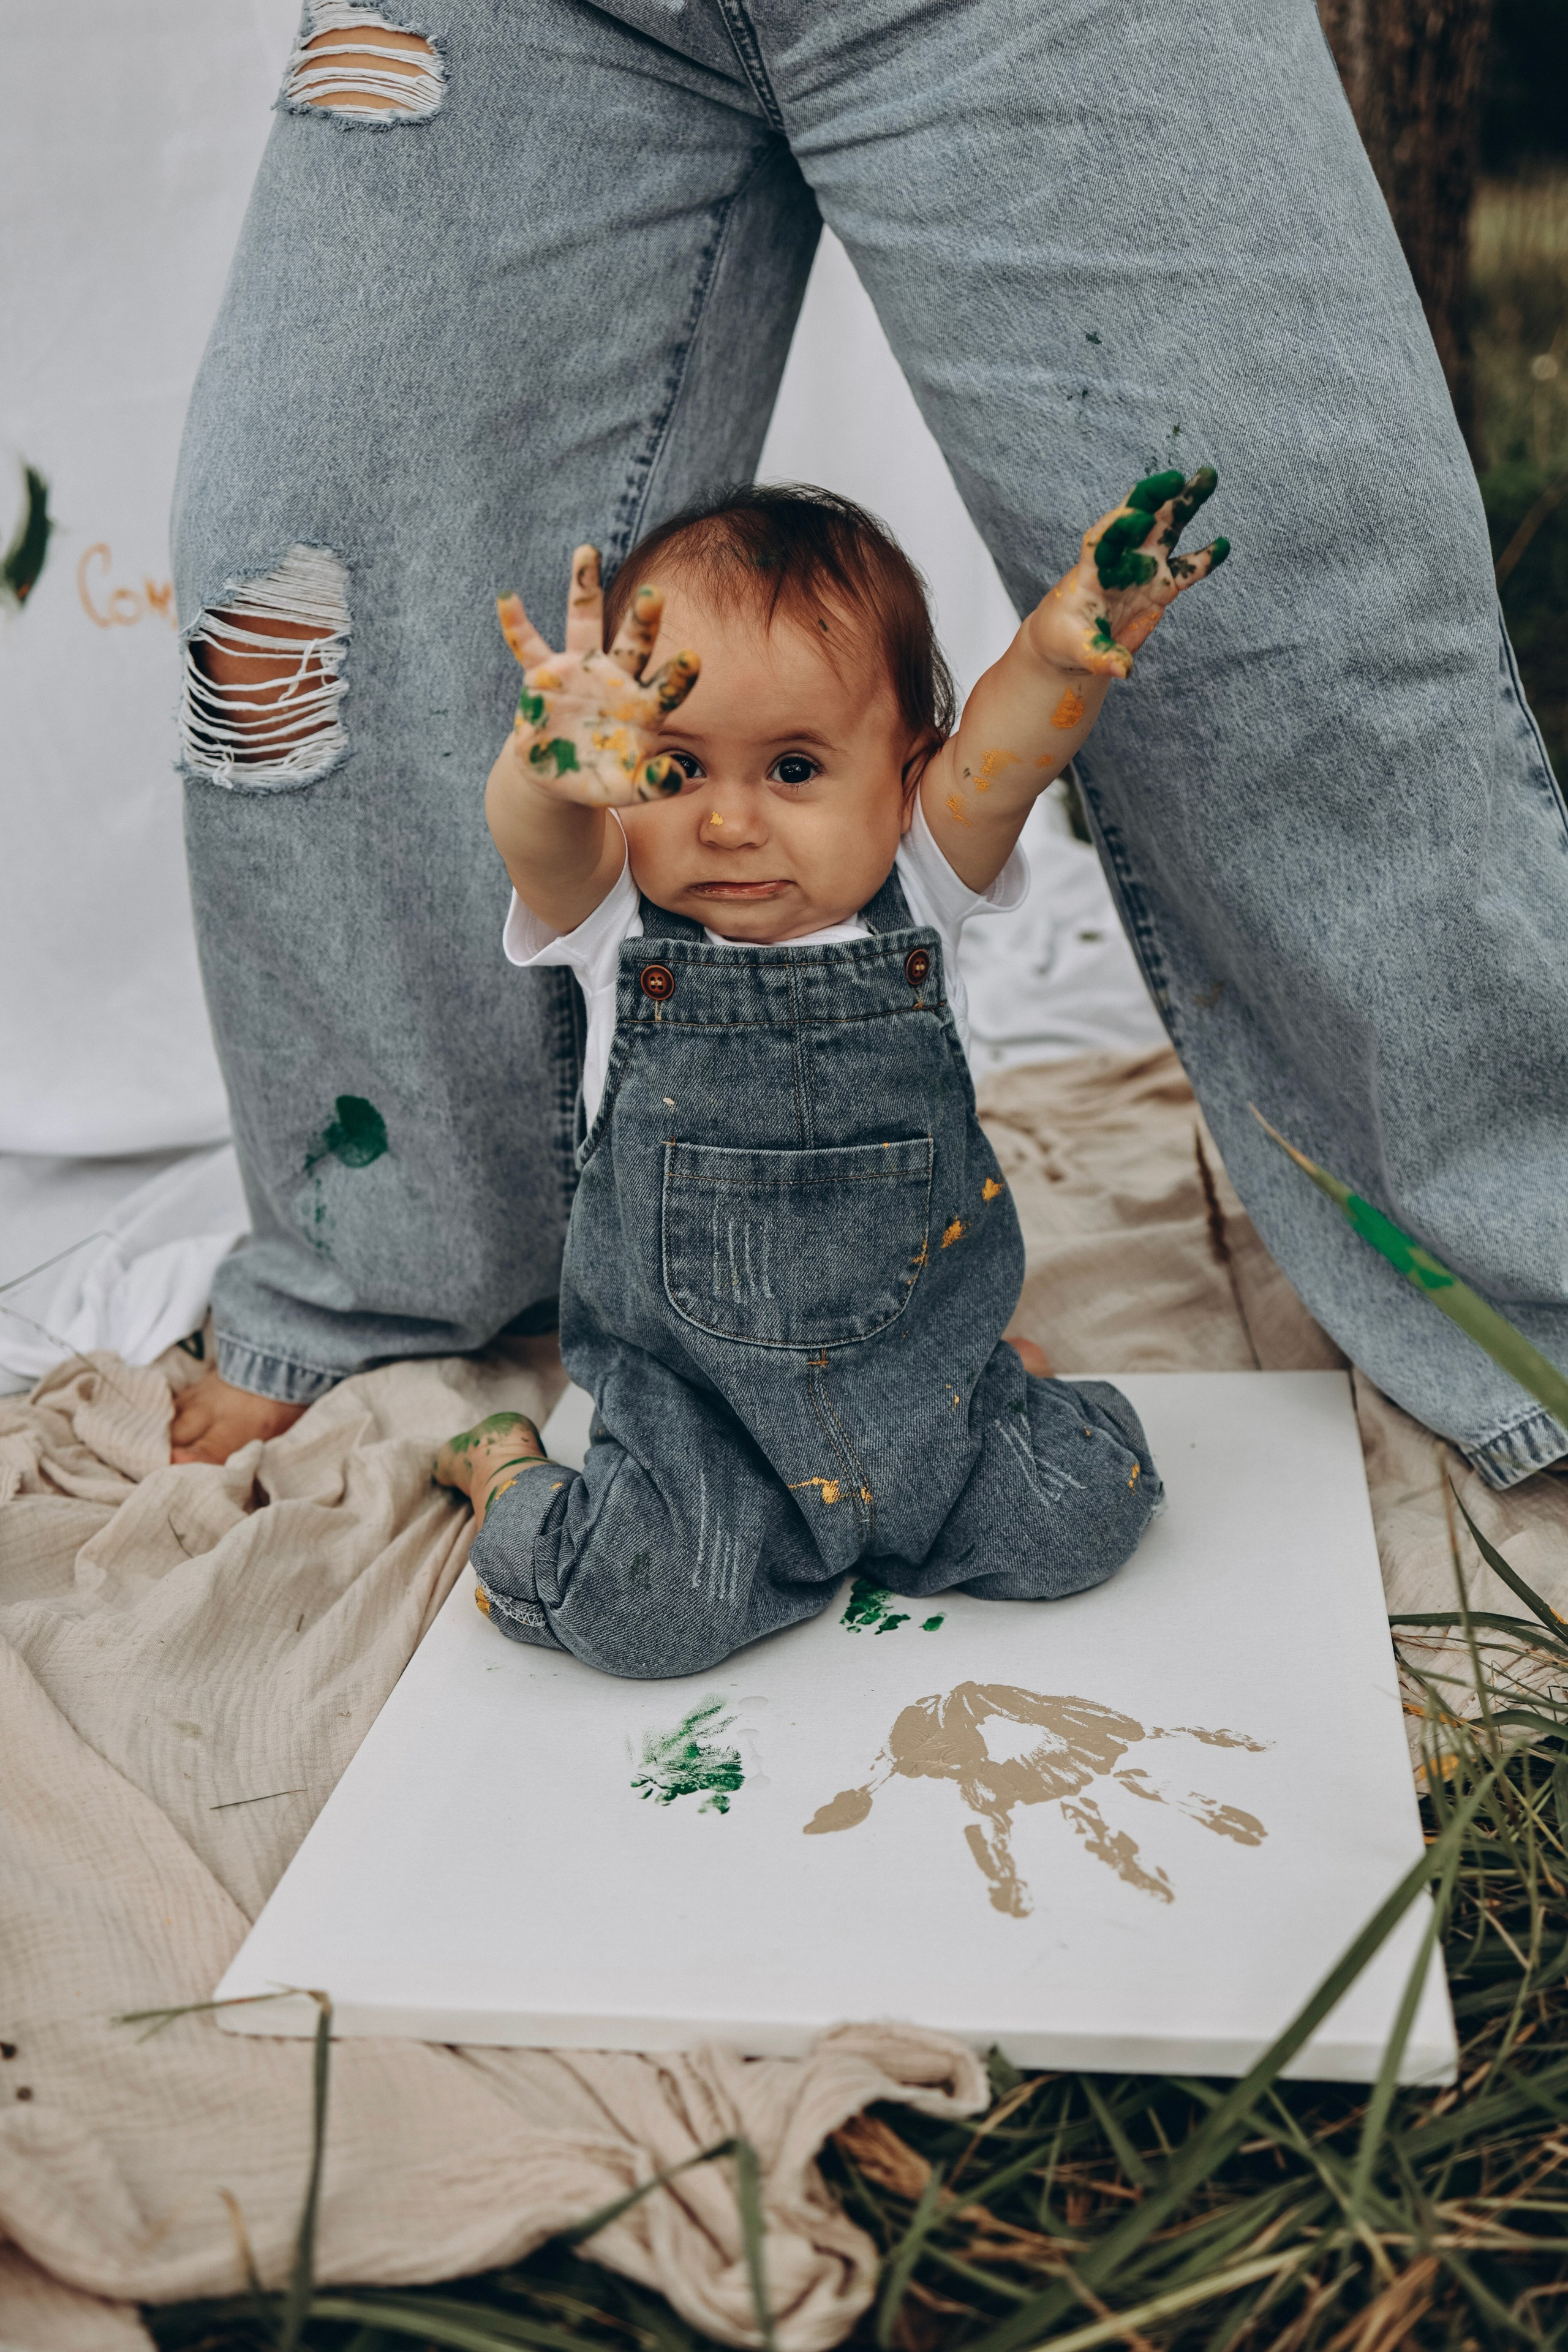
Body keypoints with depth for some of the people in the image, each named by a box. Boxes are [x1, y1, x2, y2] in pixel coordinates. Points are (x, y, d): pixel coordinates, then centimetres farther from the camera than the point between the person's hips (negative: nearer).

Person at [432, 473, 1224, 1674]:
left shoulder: (916, 894, -10)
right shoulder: (622, 927, -12)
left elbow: (1000, 757, -28)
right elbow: (535, 836, -33)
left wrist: (1061, 656, -52)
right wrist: (556, 764, -59)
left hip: (920, 1356, 2)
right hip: (696, 1382, -2)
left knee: (1081, 1517, -10)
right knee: (650, 1605, -21)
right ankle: (514, 1478, 12)